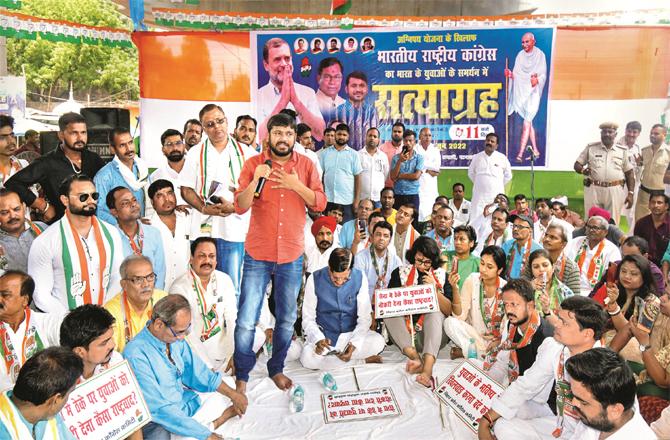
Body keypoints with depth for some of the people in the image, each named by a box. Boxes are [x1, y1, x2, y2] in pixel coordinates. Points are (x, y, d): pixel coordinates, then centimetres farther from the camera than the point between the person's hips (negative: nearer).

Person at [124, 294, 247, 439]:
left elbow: (197, 370, 10)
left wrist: (232, 394, 4)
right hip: (159, 420, -8)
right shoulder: (136, 355, -26)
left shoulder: (175, 337, -5)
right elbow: (159, 409, -26)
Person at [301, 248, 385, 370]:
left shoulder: (359, 278, -9)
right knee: (307, 358, -32)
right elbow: (308, 318, -6)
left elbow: (364, 318, -7)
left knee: (378, 342, -28)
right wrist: (318, 339, -25)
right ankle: (363, 361, -17)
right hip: (324, 335, 0)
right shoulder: (315, 280, -11)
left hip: (351, 334, 0)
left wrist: (354, 343, -23)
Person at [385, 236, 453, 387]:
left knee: (435, 312, -29)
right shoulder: (400, 273, 5)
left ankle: (428, 367, -48)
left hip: (430, 332, -1)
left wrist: (434, 289, -13)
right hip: (404, 332, 1)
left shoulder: (441, 275, 5)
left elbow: (449, 311, 0)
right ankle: (415, 357, -42)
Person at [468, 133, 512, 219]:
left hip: (496, 195, -1)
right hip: (479, 195, 1)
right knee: (476, 218, -4)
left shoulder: (502, 158, 2)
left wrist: (498, 185, 9)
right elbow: (471, 173, 17)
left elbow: (508, 175, 12)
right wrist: (479, 184, 12)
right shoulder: (477, 157, 5)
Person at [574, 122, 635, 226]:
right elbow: (577, 164, 7)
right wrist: (583, 170, -17)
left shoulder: (622, 151, 8)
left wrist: (630, 193, 4)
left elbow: (629, 173, 11)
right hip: (593, 190, -1)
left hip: (615, 191, 1)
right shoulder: (591, 147, 5)